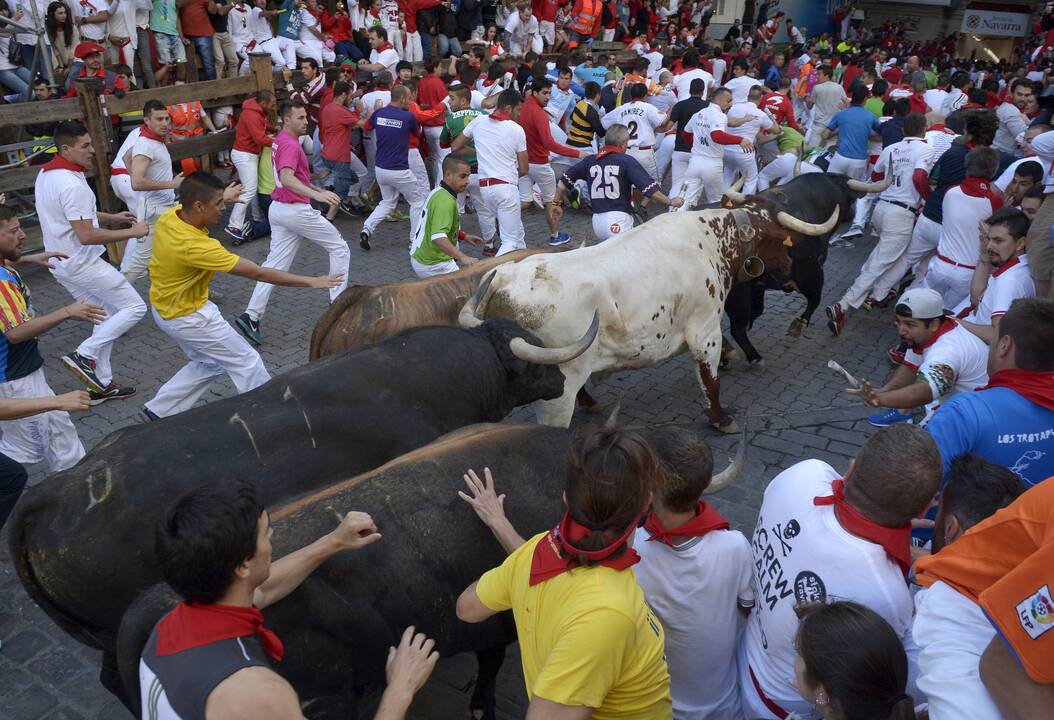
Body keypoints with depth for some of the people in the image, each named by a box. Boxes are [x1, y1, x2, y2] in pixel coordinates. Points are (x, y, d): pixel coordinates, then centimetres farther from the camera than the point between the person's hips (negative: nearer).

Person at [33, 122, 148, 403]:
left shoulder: (46, 174, 8)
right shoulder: (72, 185, -25)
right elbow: (87, 235, -28)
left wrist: (111, 217, 16)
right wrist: (132, 232, -19)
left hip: (61, 262, 10)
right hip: (82, 264, -10)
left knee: (105, 315, 17)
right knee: (134, 307, -1)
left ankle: (101, 384, 20)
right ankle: (84, 355, -5)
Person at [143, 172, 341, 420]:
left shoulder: (170, 216, -12)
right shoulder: (196, 246, -35)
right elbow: (258, 273, -32)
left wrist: (222, 197, 26)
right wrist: (311, 281, -26)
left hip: (165, 308, 9)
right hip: (187, 317, -9)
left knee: (208, 364, 23)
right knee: (247, 362, 5)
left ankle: (158, 411, 27)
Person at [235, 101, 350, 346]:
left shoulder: (280, 141, 15)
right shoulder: (291, 145, -17)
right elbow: (287, 178, -33)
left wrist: (319, 190, 29)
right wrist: (317, 195, -46)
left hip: (278, 210, 9)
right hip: (296, 211, -9)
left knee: (275, 264, 7)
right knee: (339, 249, 6)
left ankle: (251, 316, 1)